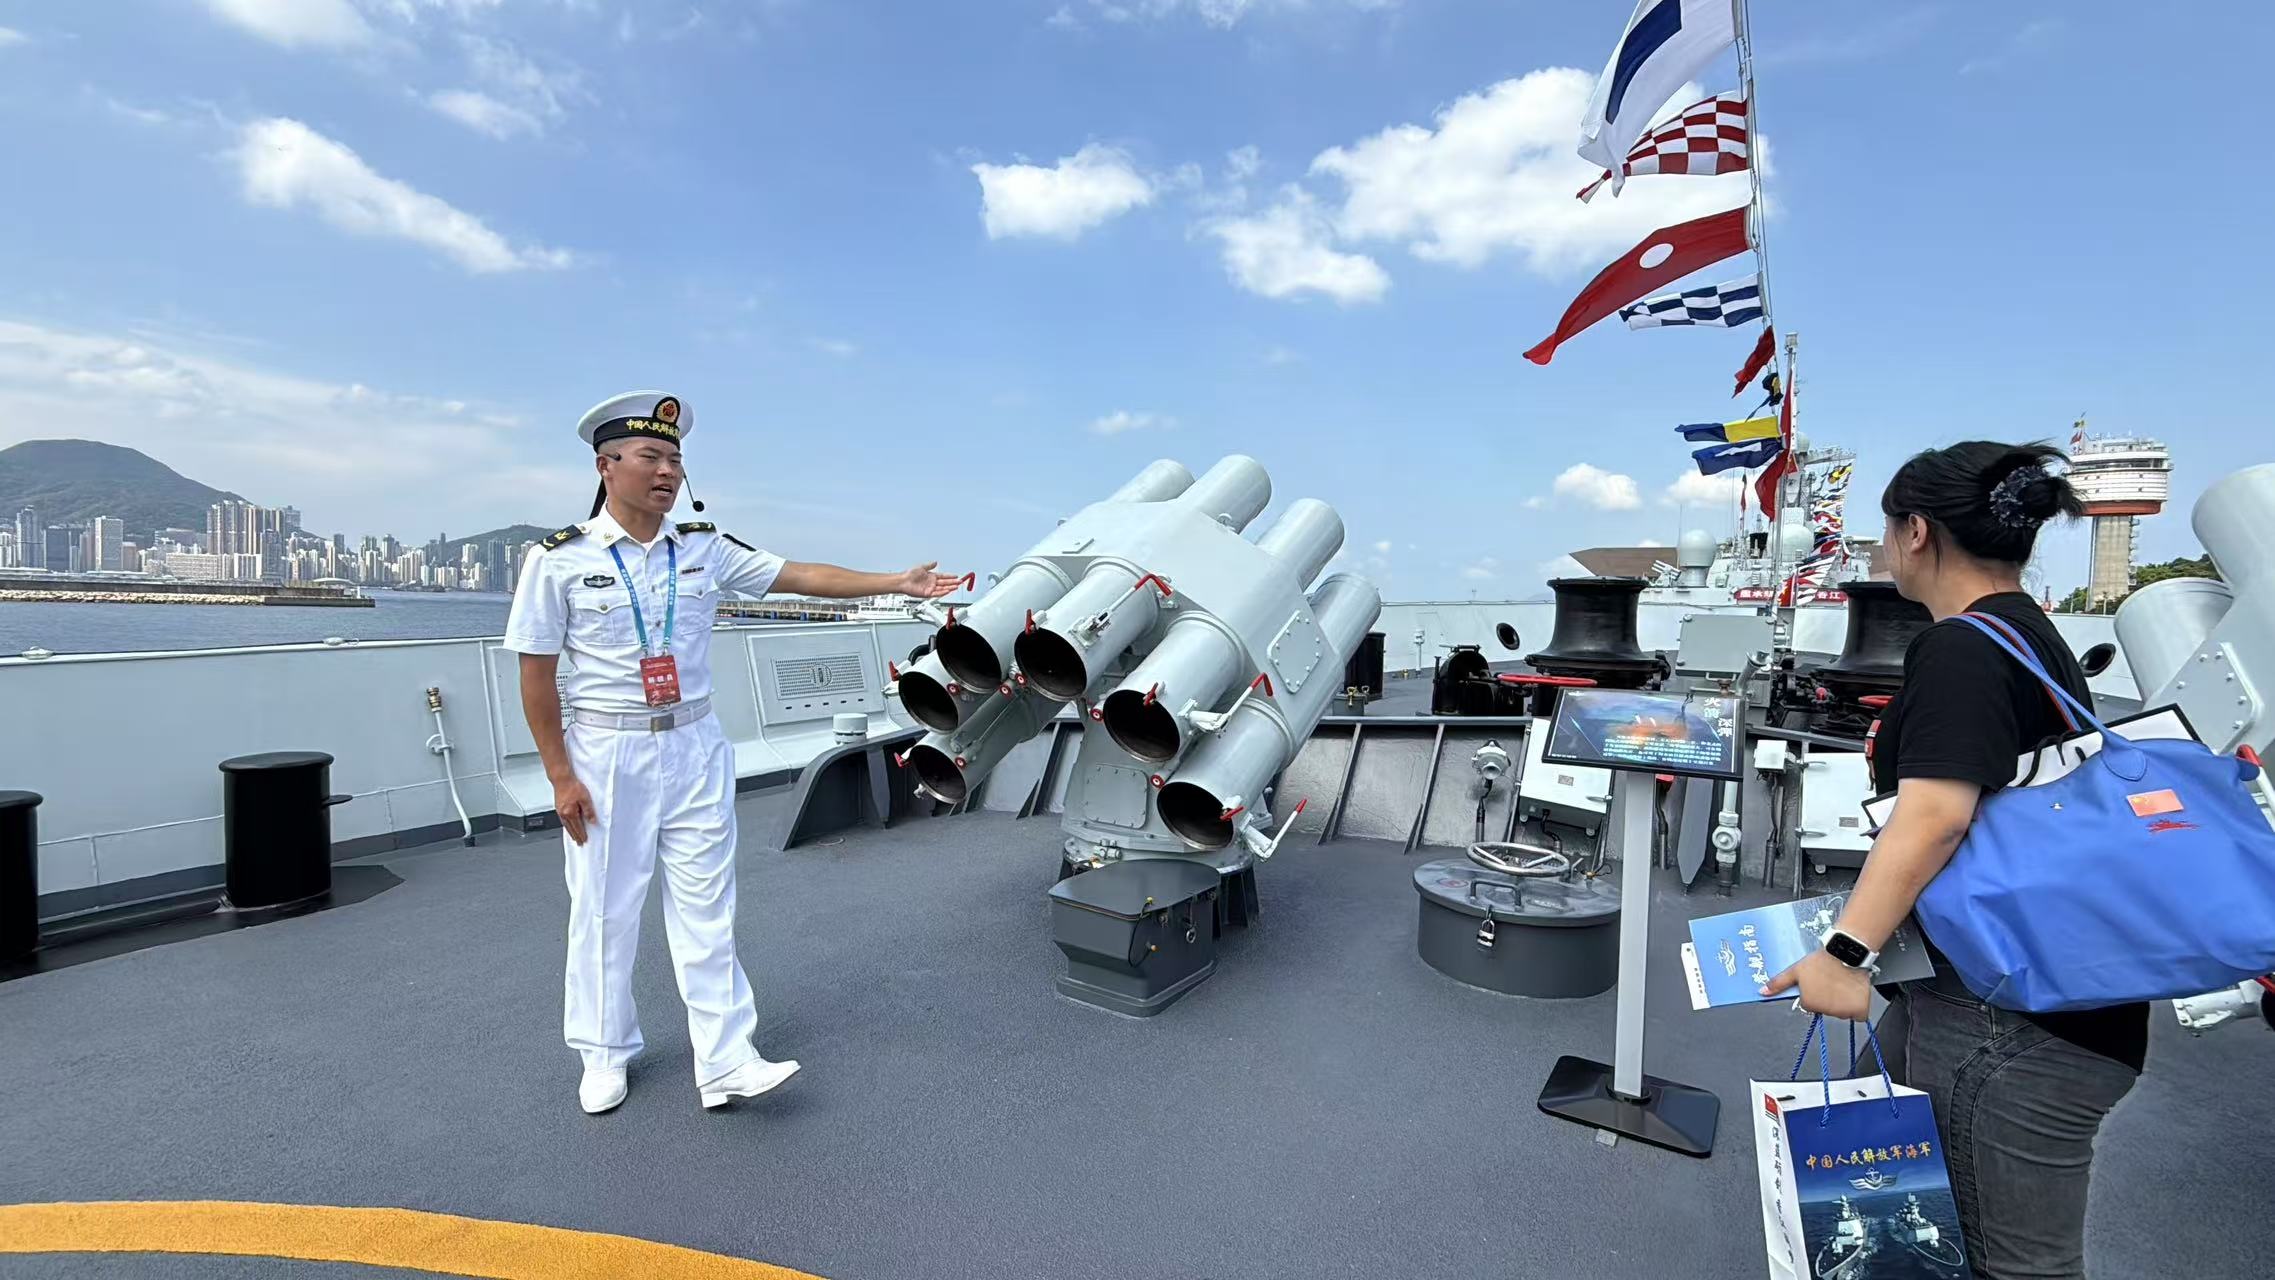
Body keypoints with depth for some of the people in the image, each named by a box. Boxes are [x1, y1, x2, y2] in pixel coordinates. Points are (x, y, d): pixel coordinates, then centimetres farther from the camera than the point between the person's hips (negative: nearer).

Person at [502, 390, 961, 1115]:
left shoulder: (706, 550, 1)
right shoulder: (559, 560, -7)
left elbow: (803, 577, -2)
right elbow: (537, 674, -5)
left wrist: (897, 584, -9)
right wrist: (561, 776, -7)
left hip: (694, 748, 3)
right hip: (606, 754, -2)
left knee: (706, 907, 6)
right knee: (604, 908, 10)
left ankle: (724, 1061, 15)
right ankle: (605, 1057, 31)